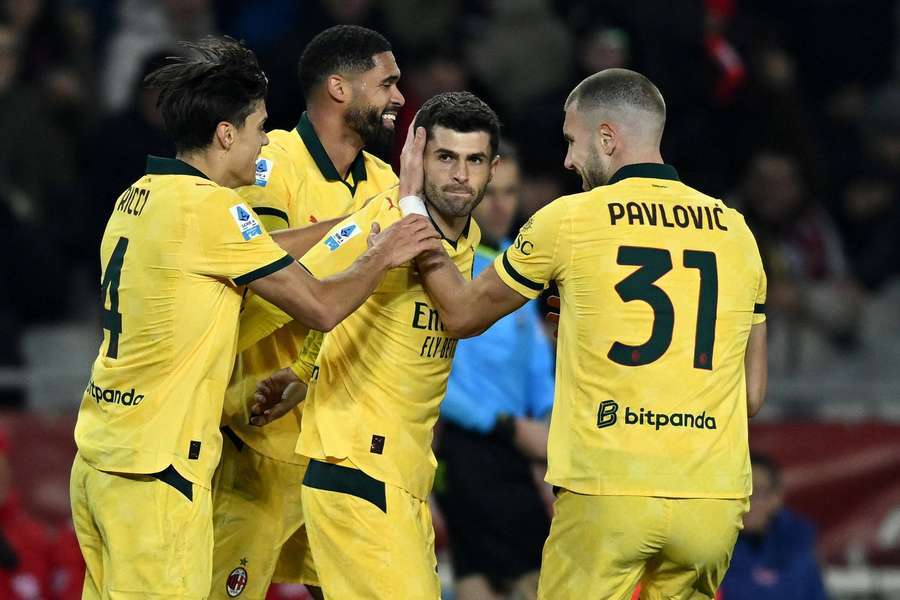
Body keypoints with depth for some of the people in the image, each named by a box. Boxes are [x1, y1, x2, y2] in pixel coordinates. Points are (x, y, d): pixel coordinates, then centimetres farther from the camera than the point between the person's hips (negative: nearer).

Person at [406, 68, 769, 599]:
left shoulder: (567, 220, -1)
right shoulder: (734, 230, 11)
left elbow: (462, 315, 13)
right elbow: (753, 394, 15)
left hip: (606, 493, -4)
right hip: (715, 498, 4)